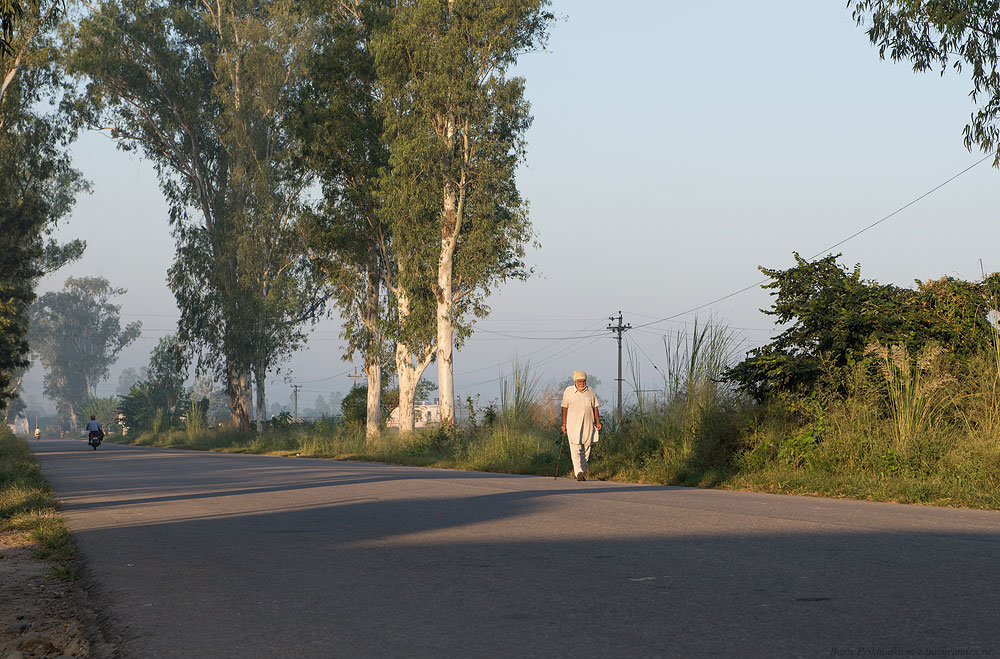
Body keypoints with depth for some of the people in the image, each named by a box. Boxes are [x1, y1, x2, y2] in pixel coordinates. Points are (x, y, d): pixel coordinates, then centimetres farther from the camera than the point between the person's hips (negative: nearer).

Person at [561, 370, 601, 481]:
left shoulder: (590, 391, 9)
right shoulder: (568, 391, 4)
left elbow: (595, 408, 13)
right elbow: (565, 408, 8)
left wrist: (598, 422, 5)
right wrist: (564, 424, 5)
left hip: (588, 425, 3)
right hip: (574, 425, -3)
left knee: (586, 450, 6)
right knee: (575, 449, -13)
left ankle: (582, 471, 17)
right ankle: (579, 472, -21)